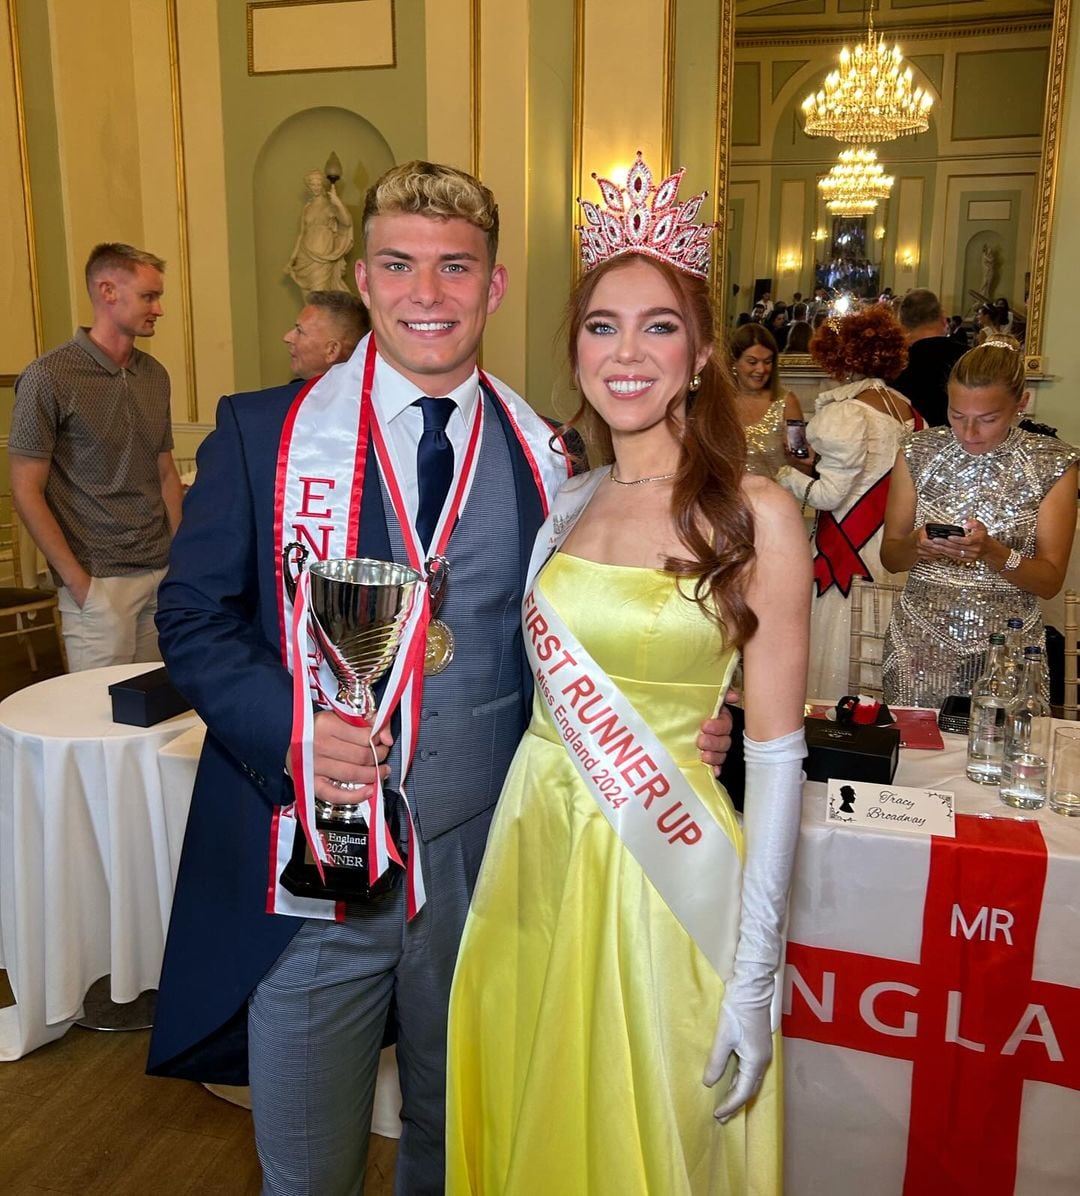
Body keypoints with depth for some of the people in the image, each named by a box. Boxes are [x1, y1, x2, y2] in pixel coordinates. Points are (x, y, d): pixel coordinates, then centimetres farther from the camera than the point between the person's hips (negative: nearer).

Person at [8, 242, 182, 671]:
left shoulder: (155, 375, 10)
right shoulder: (48, 377, -8)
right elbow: (26, 491, -7)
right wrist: (78, 581, -11)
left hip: (162, 573, 5)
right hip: (99, 582, -5)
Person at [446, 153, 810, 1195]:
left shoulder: (753, 516, -10)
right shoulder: (561, 504, 4)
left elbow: (775, 757, -10)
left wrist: (753, 975, -11)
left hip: (662, 871, -4)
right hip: (534, 850, 5)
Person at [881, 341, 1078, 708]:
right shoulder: (918, 452, 0)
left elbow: (1050, 580, -4)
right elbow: (889, 556, 5)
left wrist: (992, 551, -21)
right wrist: (917, 545, -17)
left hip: (1007, 648, -1)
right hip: (920, 643, 1)